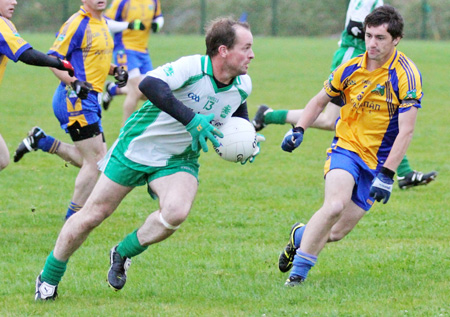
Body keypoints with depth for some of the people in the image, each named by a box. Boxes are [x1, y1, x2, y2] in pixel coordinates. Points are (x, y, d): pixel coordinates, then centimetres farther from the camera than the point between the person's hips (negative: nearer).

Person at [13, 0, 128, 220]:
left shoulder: (101, 23, 14)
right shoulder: (77, 24, -13)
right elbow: (53, 59, -14)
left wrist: (115, 70, 7)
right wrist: (74, 83, -27)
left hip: (90, 99, 9)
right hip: (75, 100, -9)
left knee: (97, 161, 12)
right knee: (94, 161, -8)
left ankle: (41, 142, 19)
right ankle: (73, 217, 5)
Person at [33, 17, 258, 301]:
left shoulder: (243, 86, -8)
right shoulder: (192, 68, -28)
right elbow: (150, 84, -45)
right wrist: (192, 120, -47)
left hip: (179, 159, 4)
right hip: (138, 147, -4)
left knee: (176, 212, -26)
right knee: (94, 214, 3)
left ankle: (123, 254, 2)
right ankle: (48, 280, 23)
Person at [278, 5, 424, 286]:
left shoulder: (407, 75, -14)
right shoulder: (350, 70, -4)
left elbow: (406, 131, -17)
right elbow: (320, 101, 14)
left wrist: (387, 175, -23)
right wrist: (299, 130, -2)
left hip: (379, 161, 0)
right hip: (346, 147, 0)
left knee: (336, 233, 0)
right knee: (335, 205, -29)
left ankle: (301, 236, 34)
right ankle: (298, 271, -19)